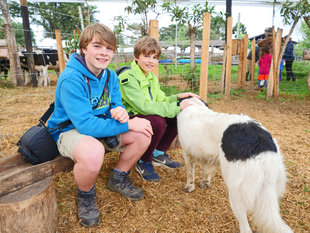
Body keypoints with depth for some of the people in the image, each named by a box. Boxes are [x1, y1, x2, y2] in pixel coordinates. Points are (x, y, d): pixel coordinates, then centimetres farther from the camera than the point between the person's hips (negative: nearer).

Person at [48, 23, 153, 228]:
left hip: (99, 128, 7)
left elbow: (117, 105, 1)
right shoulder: (71, 79, -25)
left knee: (143, 135, -10)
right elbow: (85, 124, -31)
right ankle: (86, 194, -4)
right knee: (93, 152, -40)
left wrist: (120, 112, -26)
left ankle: (118, 178, 13)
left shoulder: (110, 76, -2)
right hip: (69, 131, -6)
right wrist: (128, 125, -29)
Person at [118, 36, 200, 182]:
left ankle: (159, 154, 8)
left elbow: (161, 100, 7)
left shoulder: (152, 77, 10)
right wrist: (177, 107, -29)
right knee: (158, 121, -34)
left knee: (178, 116, -7)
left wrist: (178, 97, -13)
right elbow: (144, 106, -29)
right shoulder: (128, 77, -19)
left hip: (147, 116, 8)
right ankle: (143, 163, -9)